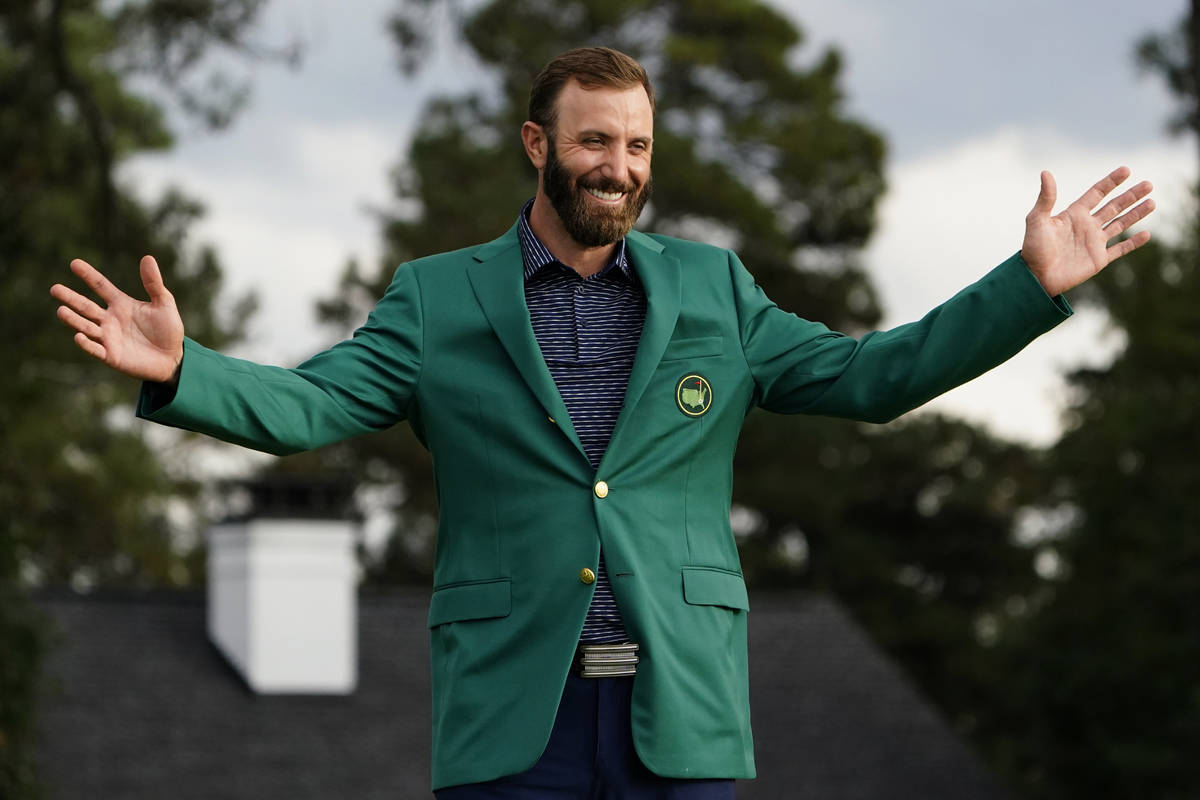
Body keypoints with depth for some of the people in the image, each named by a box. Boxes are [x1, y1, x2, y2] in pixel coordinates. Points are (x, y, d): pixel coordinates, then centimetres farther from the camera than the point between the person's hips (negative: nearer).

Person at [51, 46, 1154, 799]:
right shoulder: (439, 301, 9)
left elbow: (869, 375, 12)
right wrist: (180, 369, -20)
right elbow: (308, 404, -1)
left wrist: (1031, 286, 3)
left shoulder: (712, 292, 13)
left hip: (680, 712, 1)